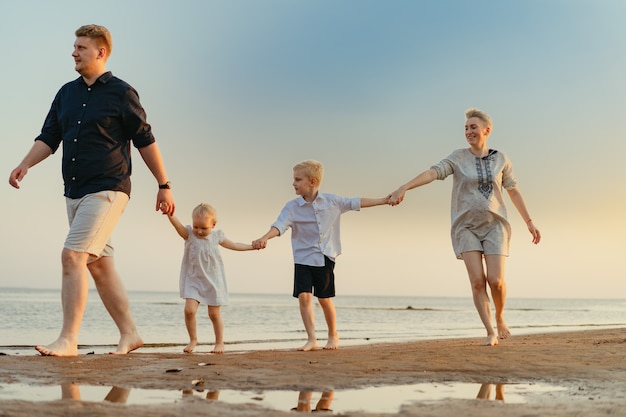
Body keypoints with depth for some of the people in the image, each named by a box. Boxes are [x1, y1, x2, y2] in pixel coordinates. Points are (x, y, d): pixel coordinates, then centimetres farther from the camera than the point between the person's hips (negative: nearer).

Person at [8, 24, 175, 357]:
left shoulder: (121, 93, -3)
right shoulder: (66, 93, 14)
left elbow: (145, 140, -1)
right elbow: (48, 138, 13)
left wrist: (164, 185, 0)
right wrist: (25, 164, -5)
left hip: (107, 190, -7)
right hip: (74, 192, 7)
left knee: (72, 255, -17)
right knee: (98, 264, 9)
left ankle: (68, 339, -14)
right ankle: (129, 334, 19)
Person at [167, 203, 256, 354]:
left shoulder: (216, 236, 3)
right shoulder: (189, 234, -6)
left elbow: (234, 246, 18)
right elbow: (178, 225, -26)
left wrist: (253, 246, 16)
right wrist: (169, 214, -46)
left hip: (212, 281, 1)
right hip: (193, 280, -1)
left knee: (214, 314, 5)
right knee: (189, 310, -16)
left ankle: (219, 343, 21)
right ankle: (193, 339, 6)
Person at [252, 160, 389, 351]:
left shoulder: (331, 201, -2)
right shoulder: (292, 207, -6)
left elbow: (356, 203, 8)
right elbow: (280, 225, -20)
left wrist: (384, 200, 11)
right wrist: (264, 238, -40)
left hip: (325, 258, 0)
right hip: (303, 259, 0)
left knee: (324, 298, 9)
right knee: (304, 296, -12)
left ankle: (333, 335, 30)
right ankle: (311, 339, -5)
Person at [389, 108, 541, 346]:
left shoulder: (500, 159, 5)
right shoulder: (458, 158, -1)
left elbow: (514, 191, 11)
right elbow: (432, 173, -17)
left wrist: (529, 222, 10)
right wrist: (403, 188, -31)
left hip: (494, 224, 1)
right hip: (467, 226, -1)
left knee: (495, 280, -10)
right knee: (477, 280, -11)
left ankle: (500, 318, 20)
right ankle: (490, 332, -2)